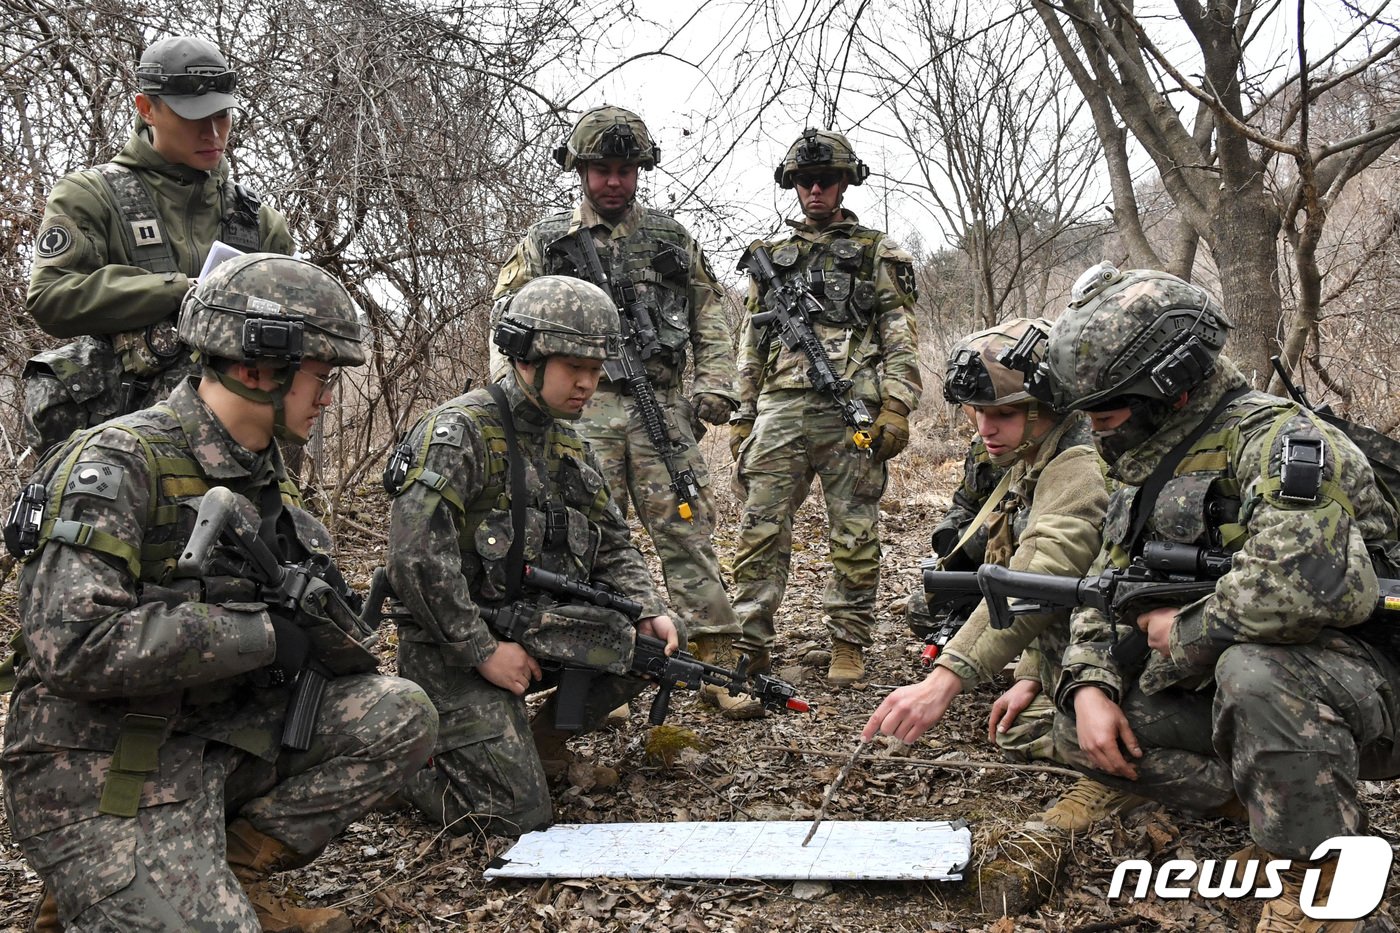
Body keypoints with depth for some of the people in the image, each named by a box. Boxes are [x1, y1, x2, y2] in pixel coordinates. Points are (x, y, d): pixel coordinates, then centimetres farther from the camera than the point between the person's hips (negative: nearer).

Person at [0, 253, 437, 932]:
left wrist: (314, 610, -5)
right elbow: (71, 646, -28)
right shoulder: (117, 464, -17)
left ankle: (232, 877, 3)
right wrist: (266, 633, -23)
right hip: (106, 771, -7)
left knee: (400, 717, -6)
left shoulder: (261, 475, 9)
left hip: (220, 738, 7)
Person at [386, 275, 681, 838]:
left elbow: (612, 544, 13)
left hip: (542, 630, 7)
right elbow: (416, 557, -25)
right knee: (520, 815, -13)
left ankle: (542, 739, 11)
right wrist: (484, 651, -21)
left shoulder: (569, 443, 9)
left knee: (653, 642, -9)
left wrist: (648, 611, -6)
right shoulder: (459, 432, -17)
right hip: (456, 649, -7)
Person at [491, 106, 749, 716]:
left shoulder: (673, 240, 15)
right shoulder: (545, 243, 10)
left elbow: (710, 319, 16)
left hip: (663, 408, 1)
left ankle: (718, 664, 3)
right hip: (582, 412, -1)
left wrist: (714, 384, 2)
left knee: (687, 531, -1)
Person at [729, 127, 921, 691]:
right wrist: (741, 414, 13)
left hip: (851, 409, -3)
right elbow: (751, 344, 20)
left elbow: (901, 338, 3)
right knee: (760, 527, -1)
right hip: (780, 409, 3)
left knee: (854, 534, 1)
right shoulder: (771, 258, 20)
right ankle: (750, 643, 6)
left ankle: (849, 643, 12)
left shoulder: (877, 255, 10)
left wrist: (897, 408, -10)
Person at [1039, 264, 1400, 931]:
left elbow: (1305, 584, -39)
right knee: (1081, 724, -3)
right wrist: (1090, 684, -9)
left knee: (1253, 667, -38)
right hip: (1228, 692, 8)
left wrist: (1183, 635, -22)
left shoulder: (1275, 440, -21)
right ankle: (1274, 803, 0)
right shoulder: (1148, 477, 8)